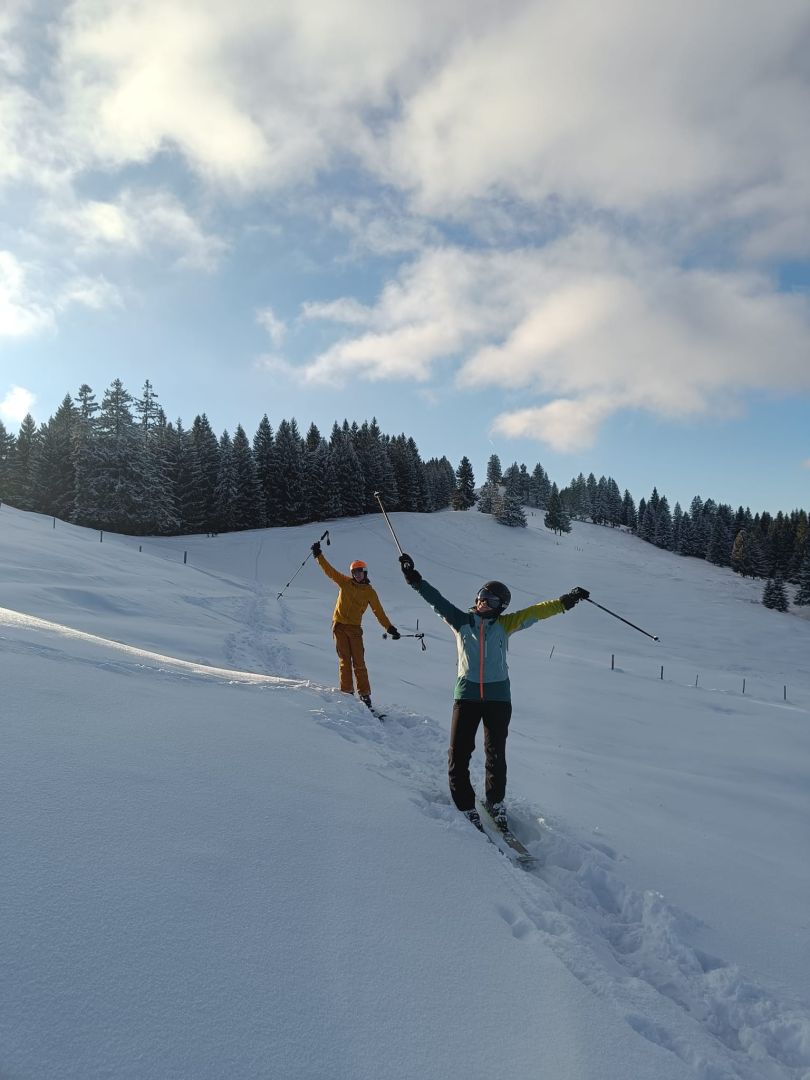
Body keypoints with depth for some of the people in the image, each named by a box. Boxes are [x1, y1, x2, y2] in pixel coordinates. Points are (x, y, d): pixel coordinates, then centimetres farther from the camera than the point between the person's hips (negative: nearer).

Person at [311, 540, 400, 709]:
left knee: (359, 662, -2)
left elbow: (378, 611, 4)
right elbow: (329, 570, 5)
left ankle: (364, 694, 1)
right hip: (339, 625, 0)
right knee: (344, 661, 2)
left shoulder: (369, 592, 4)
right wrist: (318, 555, -1)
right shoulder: (345, 582, 5)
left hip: (355, 628, 0)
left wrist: (389, 627, -3)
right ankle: (346, 691, 6)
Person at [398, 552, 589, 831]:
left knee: (496, 755, 9)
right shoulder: (460, 621, 4)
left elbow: (536, 612, 3)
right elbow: (437, 600, -3)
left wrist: (565, 601, -3)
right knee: (459, 754, -3)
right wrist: (415, 580, -14)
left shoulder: (504, 624, 6)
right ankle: (466, 807, 12)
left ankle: (495, 803, 30)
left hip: (498, 696, 1)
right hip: (466, 695, 0)